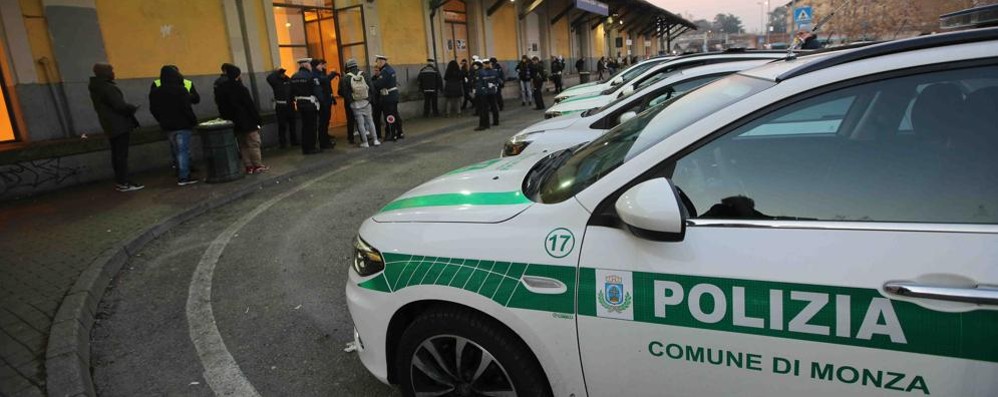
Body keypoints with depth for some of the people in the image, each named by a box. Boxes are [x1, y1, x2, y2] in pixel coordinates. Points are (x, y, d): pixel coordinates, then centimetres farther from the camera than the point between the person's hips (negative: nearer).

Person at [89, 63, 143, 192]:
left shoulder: (95, 88, 13)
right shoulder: (108, 88, -18)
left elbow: (102, 107, 17)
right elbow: (120, 105, -22)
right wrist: (134, 108, -5)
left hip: (110, 126, 10)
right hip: (119, 126, -9)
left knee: (116, 154, 15)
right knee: (122, 154, -7)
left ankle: (119, 181, 20)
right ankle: (123, 183, -6)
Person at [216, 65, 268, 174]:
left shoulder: (222, 89, 8)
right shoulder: (241, 89, -13)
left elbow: (222, 109, 11)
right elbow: (250, 106, -14)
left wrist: (228, 120, 16)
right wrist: (258, 120, -10)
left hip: (236, 124, 7)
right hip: (248, 122, -7)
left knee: (243, 145, 12)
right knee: (254, 143, 0)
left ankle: (248, 166, 12)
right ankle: (258, 165, 0)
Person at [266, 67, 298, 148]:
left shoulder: (288, 80, 9)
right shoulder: (276, 81, -3)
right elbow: (269, 78, -22)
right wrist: (276, 71, -12)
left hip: (290, 105, 4)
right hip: (281, 106, -4)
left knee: (292, 124, 12)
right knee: (282, 125, -1)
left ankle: (294, 141, 23)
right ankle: (282, 143, 4)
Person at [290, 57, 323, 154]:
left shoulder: (293, 77, 7)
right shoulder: (311, 76, -15)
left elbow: (292, 92, 9)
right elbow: (318, 91, -17)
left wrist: (296, 100, 16)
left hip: (300, 104, 7)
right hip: (310, 104, -7)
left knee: (305, 125, 15)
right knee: (312, 126, 1)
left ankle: (305, 148, 20)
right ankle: (311, 148, 3)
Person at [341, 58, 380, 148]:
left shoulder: (346, 78, -6)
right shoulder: (364, 75, 0)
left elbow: (342, 92, -5)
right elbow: (371, 88, 1)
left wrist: (349, 99, 15)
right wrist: (371, 98, 12)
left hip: (355, 104, -2)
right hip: (366, 102, 2)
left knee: (360, 123, 3)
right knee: (370, 121, 11)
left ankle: (365, 142, 5)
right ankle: (375, 140, 11)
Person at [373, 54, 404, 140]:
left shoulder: (385, 71, -17)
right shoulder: (390, 69, 14)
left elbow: (378, 84, -20)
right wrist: (377, 75, 7)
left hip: (388, 97, -9)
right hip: (394, 96, 9)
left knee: (389, 116, -3)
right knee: (395, 115, 14)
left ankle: (392, 135, 2)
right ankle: (400, 133, 20)